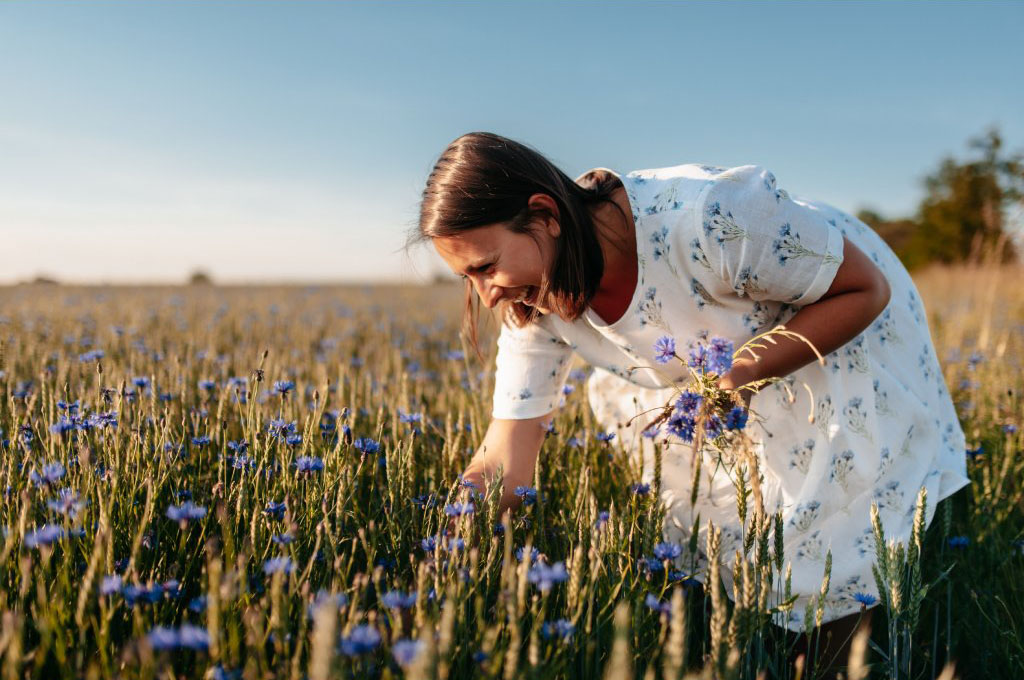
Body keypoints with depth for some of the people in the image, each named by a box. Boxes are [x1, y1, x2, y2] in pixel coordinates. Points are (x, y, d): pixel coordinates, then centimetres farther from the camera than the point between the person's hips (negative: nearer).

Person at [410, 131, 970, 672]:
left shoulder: (708, 219, -40)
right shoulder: (537, 303, -19)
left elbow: (866, 290, -26)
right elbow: (506, 462, -17)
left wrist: (747, 371, -37)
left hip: (845, 345, -6)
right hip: (734, 366, 6)